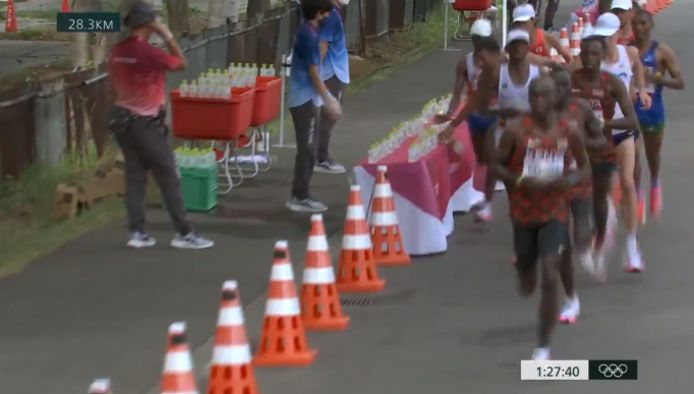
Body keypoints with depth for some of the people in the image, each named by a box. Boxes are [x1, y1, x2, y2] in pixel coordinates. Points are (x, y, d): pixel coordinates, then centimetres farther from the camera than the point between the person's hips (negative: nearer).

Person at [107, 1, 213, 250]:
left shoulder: (117, 52, 4)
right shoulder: (148, 52, -19)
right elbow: (181, 63, -9)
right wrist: (168, 36, -5)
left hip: (123, 119, 7)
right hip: (146, 123, -7)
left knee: (134, 176, 10)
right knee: (169, 179, 0)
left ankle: (137, 233, 9)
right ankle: (183, 234, 3)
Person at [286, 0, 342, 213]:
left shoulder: (307, 31, 12)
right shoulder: (309, 35, -18)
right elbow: (313, 72, -18)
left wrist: (328, 99, 23)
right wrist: (329, 101, -13)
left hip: (304, 98, 10)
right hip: (305, 99, -10)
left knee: (307, 149, 14)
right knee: (307, 150, -6)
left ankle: (300, 195, 18)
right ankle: (299, 198, -3)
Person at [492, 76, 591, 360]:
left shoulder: (569, 133, -4)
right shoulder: (515, 130, -9)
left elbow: (584, 168, 8)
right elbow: (496, 165, -5)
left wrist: (570, 180, -14)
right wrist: (520, 181, -22)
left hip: (555, 214, 0)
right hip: (524, 213, 0)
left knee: (550, 278, -14)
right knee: (527, 285, 13)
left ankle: (543, 346, -4)